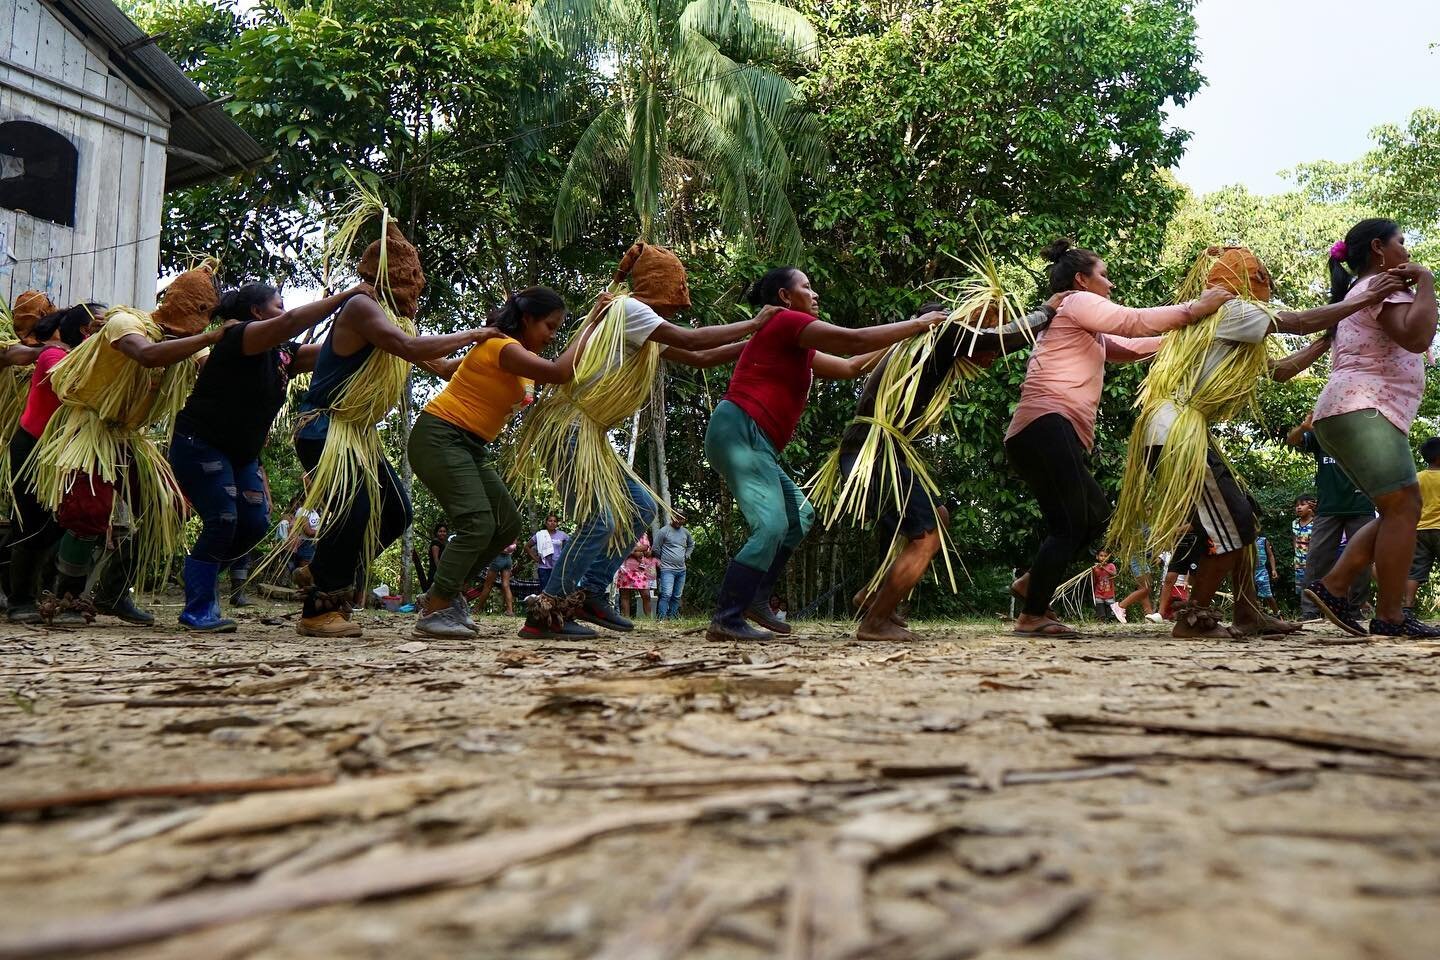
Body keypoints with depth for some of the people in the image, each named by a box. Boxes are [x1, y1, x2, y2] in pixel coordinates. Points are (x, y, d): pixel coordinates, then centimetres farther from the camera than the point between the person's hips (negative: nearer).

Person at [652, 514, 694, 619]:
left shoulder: (685, 532, 12)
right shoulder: (664, 531, -6)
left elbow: (691, 544, 31)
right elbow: (656, 549, -2)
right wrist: (659, 562, 6)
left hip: (681, 570, 6)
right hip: (668, 570, -6)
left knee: (677, 596, 9)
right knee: (667, 595, -17)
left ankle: (672, 618, 16)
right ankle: (661, 618, -16)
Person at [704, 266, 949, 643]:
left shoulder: (794, 344, 26)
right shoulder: (786, 322, -4)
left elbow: (848, 367, 28)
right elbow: (855, 341, -10)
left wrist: (904, 340, 26)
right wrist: (917, 324, -1)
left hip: (753, 442, 11)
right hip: (738, 431, -11)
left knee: (799, 516, 15)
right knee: (770, 526, -18)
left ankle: (753, 598, 14)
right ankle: (726, 620, -16)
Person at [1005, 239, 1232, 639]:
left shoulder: (1087, 333, 33)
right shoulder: (1076, 302, 4)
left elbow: (1130, 347, 30)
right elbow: (1135, 322, -3)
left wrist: (1185, 333, 26)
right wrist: (1196, 308, 1)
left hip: (1048, 433, 10)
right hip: (1046, 425, -10)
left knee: (1095, 514, 15)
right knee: (1071, 524, -10)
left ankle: (1033, 583, 14)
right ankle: (1032, 616, -10)